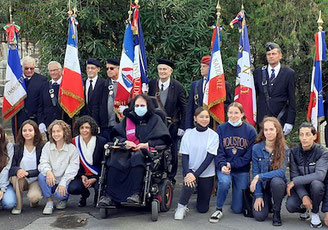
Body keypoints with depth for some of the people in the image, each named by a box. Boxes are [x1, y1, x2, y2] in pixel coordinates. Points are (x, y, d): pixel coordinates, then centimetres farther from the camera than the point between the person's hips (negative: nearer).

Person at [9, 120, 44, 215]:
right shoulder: (17, 147, 0)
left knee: (33, 196, -32)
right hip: (20, 180, 2)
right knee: (16, 176, -33)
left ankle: (34, 201, 9)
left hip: (35, 180, -2)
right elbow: (11, 166, -7)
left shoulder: (41, 147, -6)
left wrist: (27, 173, -25)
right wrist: (18, 170, -31)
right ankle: (18, 206, -15)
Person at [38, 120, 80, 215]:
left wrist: (63, 183, -25)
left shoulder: (72, 148, -5)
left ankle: (64, 199, 9)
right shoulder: (47, 146, 5)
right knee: (41, 176, -28)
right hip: (50, 182, 3)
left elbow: (72, 169, -11)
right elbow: (43, 162, -5)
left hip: (64, 181, -3)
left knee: (60, 194, -31)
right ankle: (49, 202, -10)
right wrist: (48, 171, -30)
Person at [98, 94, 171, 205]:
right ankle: (109, 195, -32)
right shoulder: (128, 118, 20)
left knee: (137, 158, -38)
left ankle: (136, 194, -41)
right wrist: (125, 142, -3)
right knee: (115, 159, -29)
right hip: (128, 150, 3)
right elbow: (117, 135, 19)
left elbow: (163, 139, 3)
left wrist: (147, 144, -10)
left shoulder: (155, 119, 12)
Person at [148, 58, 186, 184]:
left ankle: (171, 177, 22)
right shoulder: (152, 84, 2)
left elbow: (183, 108, -3)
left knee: (172, 152, 7)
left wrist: (182, 127, -7)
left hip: (172, 125, -2)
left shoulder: (178, 87, -6)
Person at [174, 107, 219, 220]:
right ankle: (181, 207, -6)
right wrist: (187, 173, -23)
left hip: (206, 173, 0)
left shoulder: (213, 135, -8)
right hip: (190, 171, 0)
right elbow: (185, 156, -6)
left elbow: (209, 157, -13)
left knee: (202, 209, 6)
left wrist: (195, 174, -22)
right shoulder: (188, 134, -4)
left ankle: (200, 190, 39)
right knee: (189, 184, -35)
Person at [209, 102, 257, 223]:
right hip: (224, 166, 0)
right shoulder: (221, 129, 0)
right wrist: (222, 165, -24)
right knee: (224, 182, -36)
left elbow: (249, 155, -7)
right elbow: (218, 151, -5)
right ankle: (219, 210, -11)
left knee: (237, 209, 0)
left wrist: (231, 164, -16)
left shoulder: (250, 130, -3)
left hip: (242, 170, 0)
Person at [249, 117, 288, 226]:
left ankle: (277, 212, -11)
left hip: (278, 184, -1)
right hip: (262, 186, 1)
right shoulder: (256, 148, -7)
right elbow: (255, 172, -6)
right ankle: (267, 203, 20)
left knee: (276, 181, -37)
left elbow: (281, 172, -19)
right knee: (259, 216, -18)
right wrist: (258, 195, -12)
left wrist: (260, 176, -27)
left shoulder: (284, 149, -10)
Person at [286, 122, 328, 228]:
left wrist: (294, 181, -27)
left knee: (316, 183, -36)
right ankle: (303, 210, 13)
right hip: (300, 188, 2)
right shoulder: (294, 152, -6)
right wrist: (303, 196, -27)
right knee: (291, 206, -26)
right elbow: (294, 175, -12)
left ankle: (315, 213, -9)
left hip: (316, 188, -2)